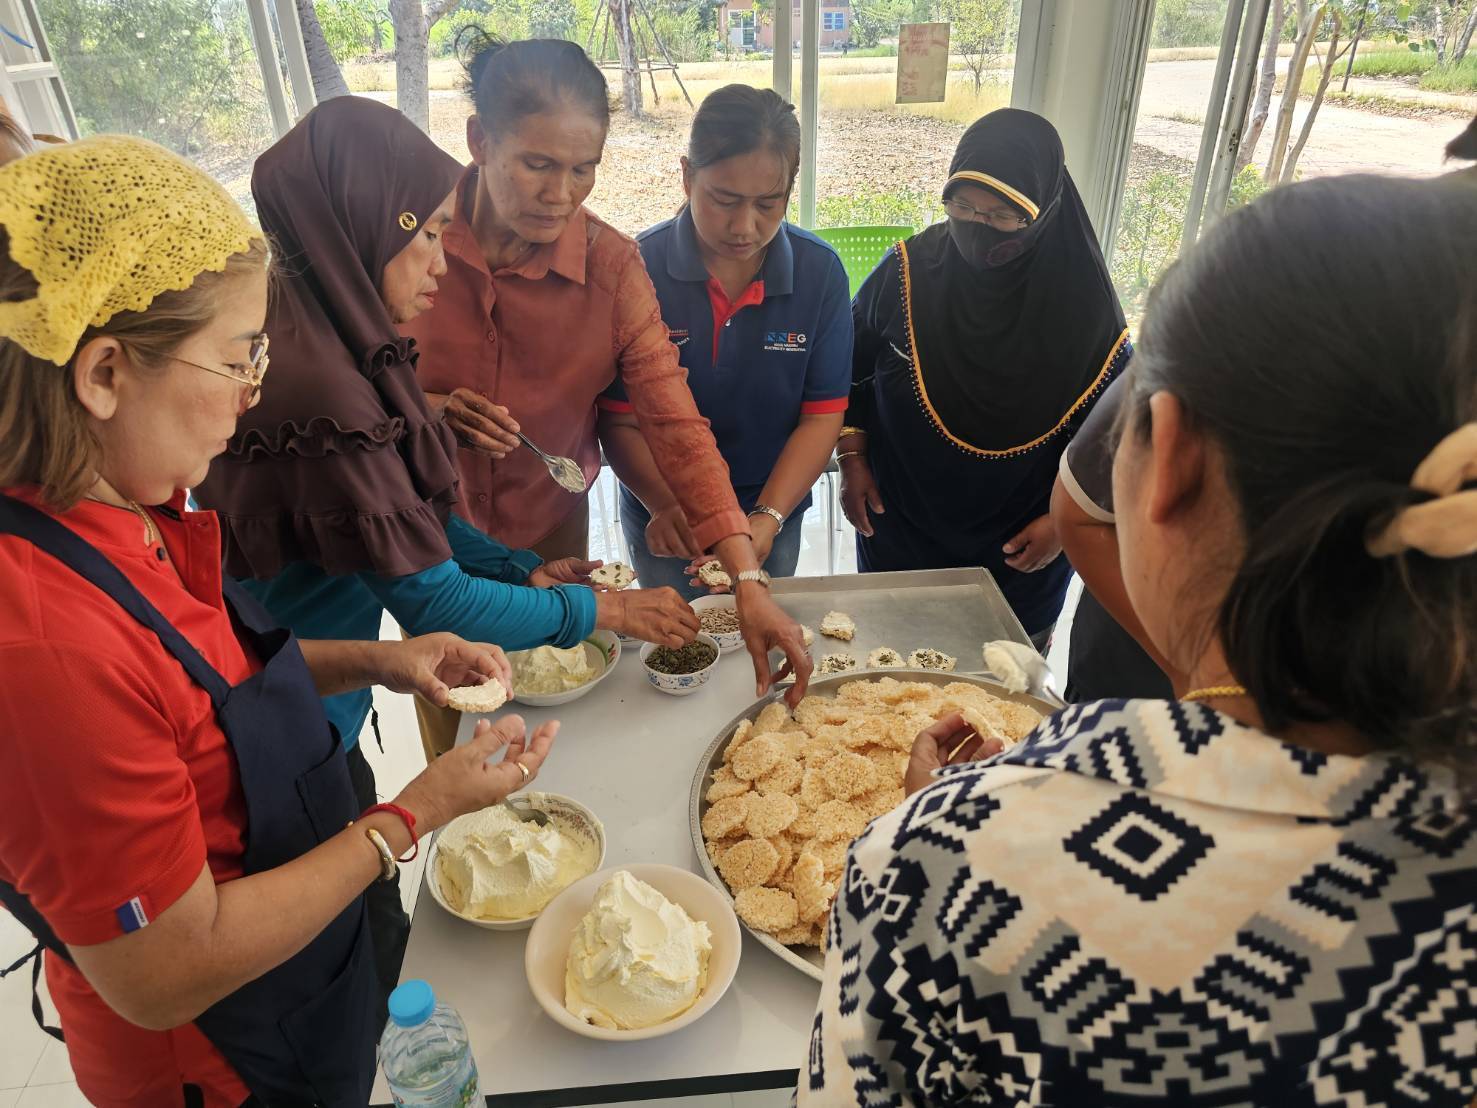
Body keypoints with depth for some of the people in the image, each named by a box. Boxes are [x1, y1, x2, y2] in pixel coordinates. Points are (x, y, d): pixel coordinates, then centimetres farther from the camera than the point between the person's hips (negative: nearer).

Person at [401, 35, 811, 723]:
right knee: (455, 751, 22)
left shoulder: (612, 266, -17)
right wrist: (425, 409, -28)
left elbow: (676, 426, -23)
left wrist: (750, 587, -30)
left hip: (550, 534, 0)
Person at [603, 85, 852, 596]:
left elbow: (822, 415, -11)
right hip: (665, 523, -1)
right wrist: (665, 504, -32)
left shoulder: (820, 272, -11)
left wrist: (768, 516, -23)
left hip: (774, 516, 2)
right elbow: (620, 419, -15)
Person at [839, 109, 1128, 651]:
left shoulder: (1082, 306, -14)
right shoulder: (908, 272, -12)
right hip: (898, 539, 1)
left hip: (1018, 561, -1)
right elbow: (850, 370, 2)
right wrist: (852, 459, -3)